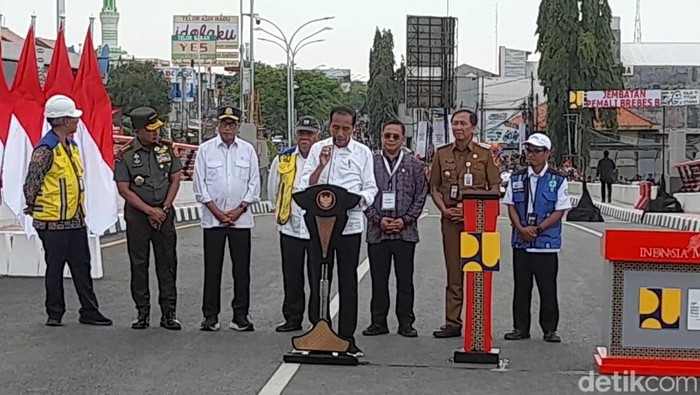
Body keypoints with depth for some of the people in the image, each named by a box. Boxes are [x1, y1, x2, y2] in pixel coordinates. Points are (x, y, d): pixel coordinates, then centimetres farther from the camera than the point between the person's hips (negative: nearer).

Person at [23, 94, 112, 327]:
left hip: (75, 220, 8)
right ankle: (55, 314, 16)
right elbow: (31, 184, -14)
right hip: (53, 223, -8)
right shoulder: (46, 149, -16)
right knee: (55, 269, 4)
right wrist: (33, 210, -6)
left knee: (82, 267, 11)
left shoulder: (71, 145, 13)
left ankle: (89, 312, 17)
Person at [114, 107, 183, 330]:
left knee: (167, 263, 2)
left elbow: (175, 179, 5)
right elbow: (124, 190, -7)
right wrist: (150, 210, -11)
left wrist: (164, 209, -5)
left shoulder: (167, 148, 2)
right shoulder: (125, 155, -7)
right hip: (137, 215, -2)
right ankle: (142, 312, 13)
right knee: (139, 265, 4)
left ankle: (169, 313, 8)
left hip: (164, 214, 2)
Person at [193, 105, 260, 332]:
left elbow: (254, 184, 5)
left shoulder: (248, 150, 7)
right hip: (212, 218, -1)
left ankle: (240, 316, 9)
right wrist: (217, 212, -6)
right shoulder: (205, 150, 3)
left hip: (241, 218, 1)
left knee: (242, 269, 2)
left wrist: (238, 210, -5)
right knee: (212, 268, 2)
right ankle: (210, 315, 10)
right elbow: (199, 185, 1)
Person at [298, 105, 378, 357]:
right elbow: (305, 186, 1)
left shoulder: (363, 153, 6)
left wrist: (358, 199, -17)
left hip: (350, 224, 0)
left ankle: (347, 337, 11)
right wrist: (321, 165, -14)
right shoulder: (318, 149, 6)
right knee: (318, 279, 4)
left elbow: (370, 188, 4)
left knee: (348, 282, 4)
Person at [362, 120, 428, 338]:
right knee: (378, 279, 6)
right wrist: (378, 219, -8)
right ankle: (378, 322, 16)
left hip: (405, 231, 0)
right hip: (377, 231, 1)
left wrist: (405, 220, -8)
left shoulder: (414, 165, 5)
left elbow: (421, 196, 3)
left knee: (405, 280, 5)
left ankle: (406, 323, 14)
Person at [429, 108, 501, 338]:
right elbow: (435, 188, 14)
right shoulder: (442, 154, 12)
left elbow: (494, 189, 2)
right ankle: (452, 323, 9)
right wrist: (444, 210, -3)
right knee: (453, 273, 5)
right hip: (450, 219, 2)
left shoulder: (485, 154, 4)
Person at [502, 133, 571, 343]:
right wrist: (521, 228, -9)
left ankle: (550, 329, 13)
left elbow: (560, 211, -5)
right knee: (521, 287, 8)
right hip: (521, 243, 3)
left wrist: (537, 228, -14)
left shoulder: (558, 180, -1)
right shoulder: (517, 178, 9)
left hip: (547, 243, -3)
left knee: (548, 288, 2)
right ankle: (520, 328, 16)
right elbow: (511, 206, 7)